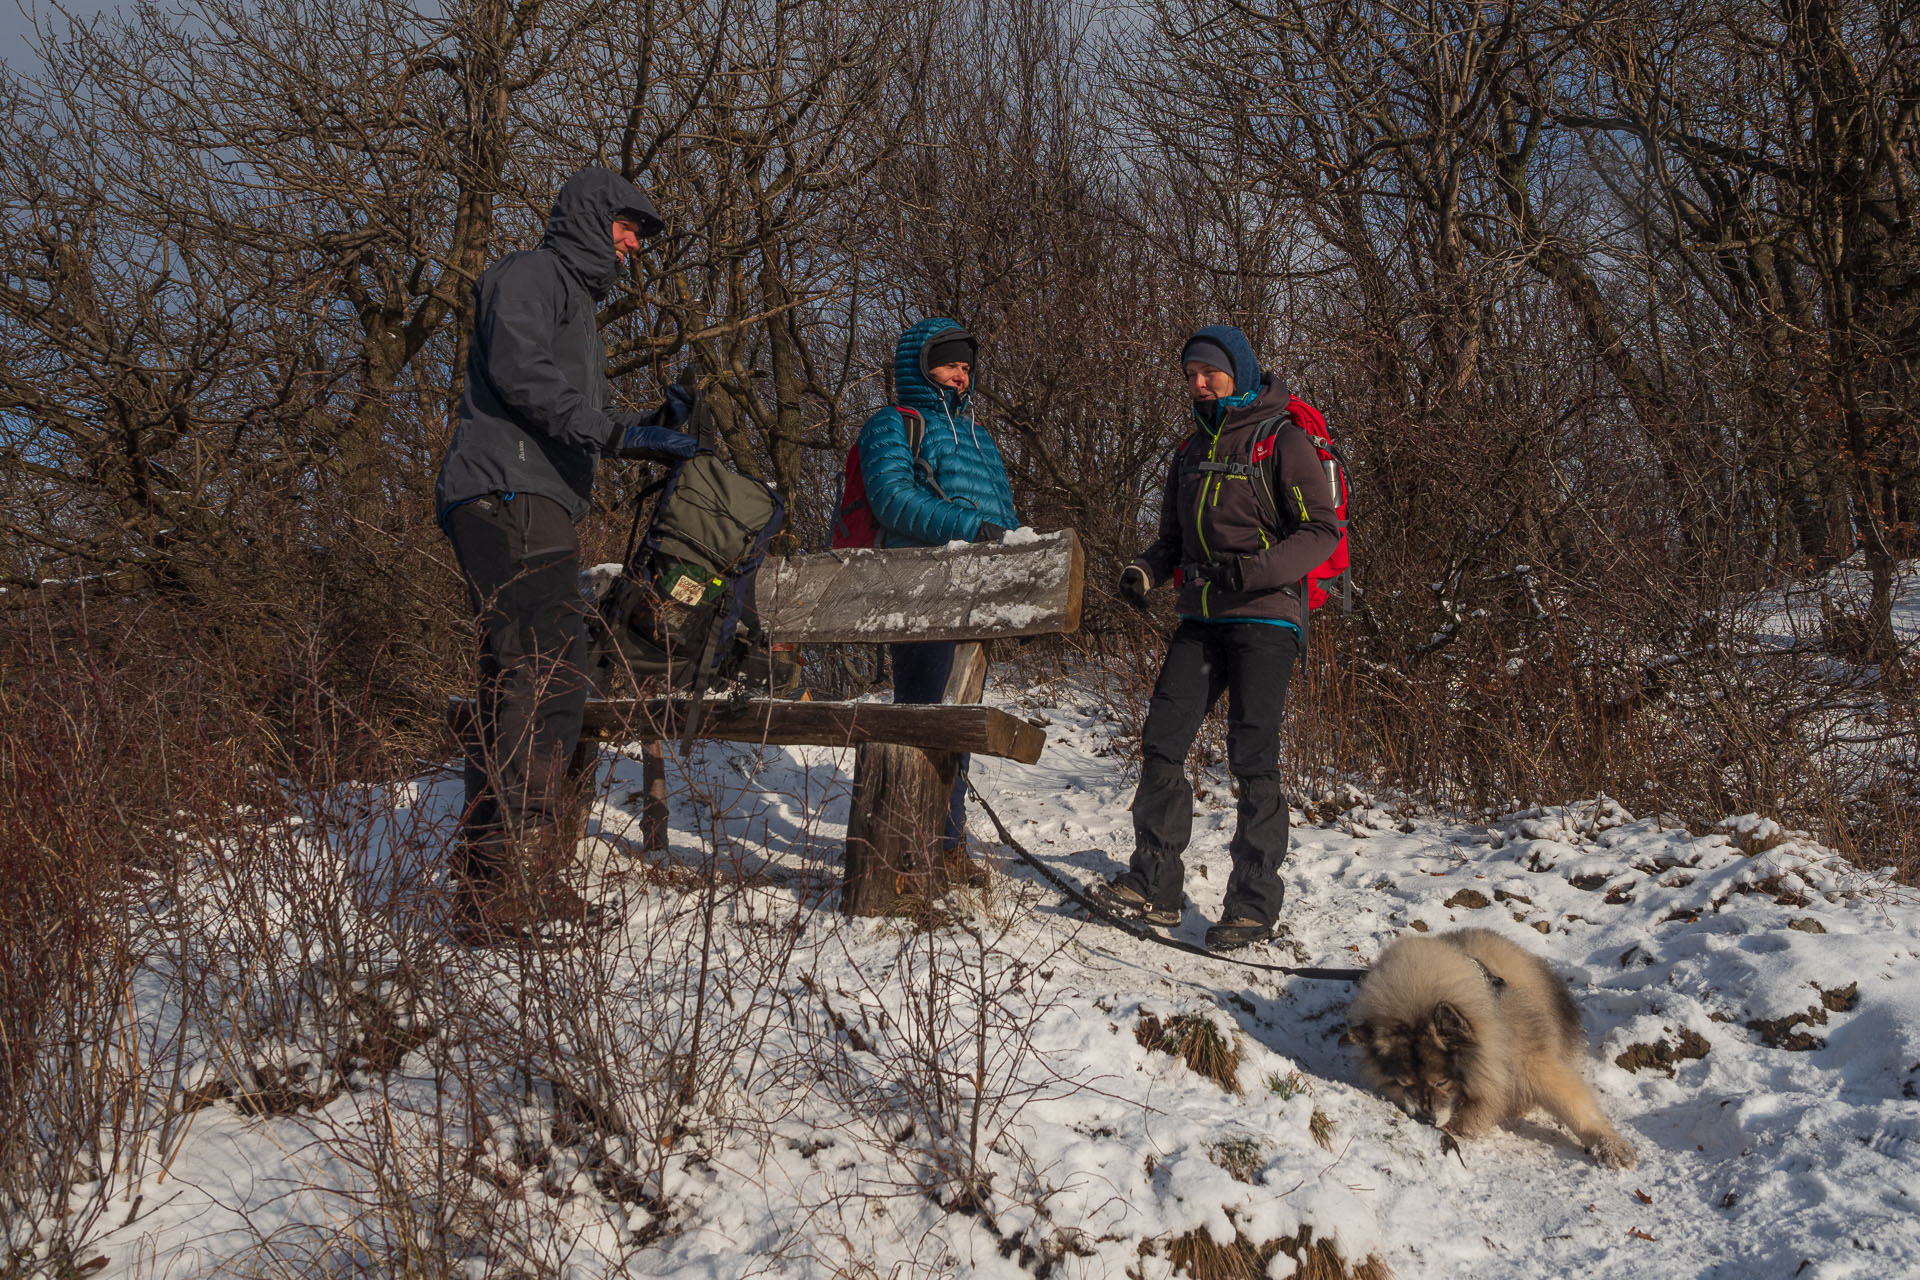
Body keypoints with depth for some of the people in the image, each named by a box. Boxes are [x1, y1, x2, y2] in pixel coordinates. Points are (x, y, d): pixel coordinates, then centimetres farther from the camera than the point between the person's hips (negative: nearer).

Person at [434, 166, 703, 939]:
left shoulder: (577, 302, 33)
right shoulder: (529, 275, 2)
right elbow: (519, 373, -17)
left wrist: (652, 427, 24)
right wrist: (617, 434, -20)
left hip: (537, 510, 11)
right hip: (508, 497, -11)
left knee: (514, 690, 6)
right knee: (549, 679, -19)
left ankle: (490, 887, 8)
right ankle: (502, 887, -22)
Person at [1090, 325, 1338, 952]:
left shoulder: (1282, 440, -4)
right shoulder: (1194, 449, 17)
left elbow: (1322, 530, -9)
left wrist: (1256, 571, -23)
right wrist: (1145, 570, 1)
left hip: (1264, 619, -6)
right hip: (1201, 619, 7)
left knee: (1252, 758, -7)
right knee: (1162, 741, -2)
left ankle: (1254, 904, 0)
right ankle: (1154, 884, 5)